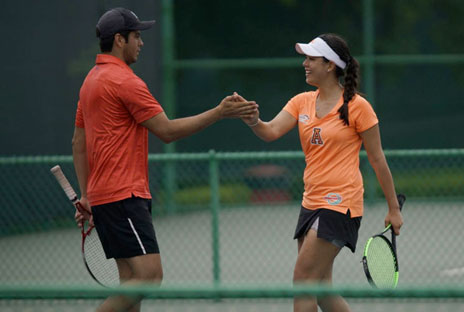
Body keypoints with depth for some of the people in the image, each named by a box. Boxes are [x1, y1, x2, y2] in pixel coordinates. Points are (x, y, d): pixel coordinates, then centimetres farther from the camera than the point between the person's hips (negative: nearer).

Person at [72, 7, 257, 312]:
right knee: (150, 275, -15)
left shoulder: (92, 79, 17)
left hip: (102, 195, 11)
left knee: (133, 280, 9)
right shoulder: (125, 81, -13)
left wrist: (86, 195, 22)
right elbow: (167, 130, -13)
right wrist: (219, 113, -9)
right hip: (123, 196, -11)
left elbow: (78, 143, 20)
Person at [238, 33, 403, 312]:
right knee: (319, 286, 9)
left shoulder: (357, 106, -7)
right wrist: (252, 119, -28)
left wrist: (394, 209, 0)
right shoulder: (302, 102, 10)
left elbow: (378, 160, -3)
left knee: (304, 279, -13)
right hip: (312, 202, 7)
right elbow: (271, 132, -5)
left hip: (340, 203, -7)